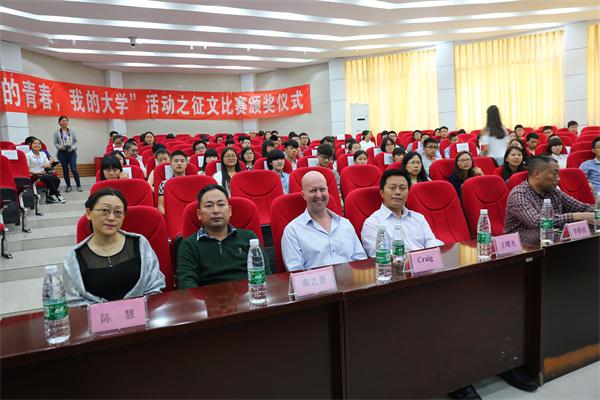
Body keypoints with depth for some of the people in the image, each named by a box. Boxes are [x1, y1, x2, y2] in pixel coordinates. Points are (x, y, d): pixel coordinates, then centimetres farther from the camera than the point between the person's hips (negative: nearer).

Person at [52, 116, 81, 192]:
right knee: (65, 170, 6)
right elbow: (55, 143, 2)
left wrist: (73, 148, -11)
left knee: (74, 169, -10)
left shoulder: (72, 132, 6)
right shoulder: (57, 133, 3)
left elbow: (76, 141, 6)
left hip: (72, 152, -1)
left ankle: (79, 186, 0)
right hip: (62, 153, 1)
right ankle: (68, 186, 15)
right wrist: (60, 147, -17)